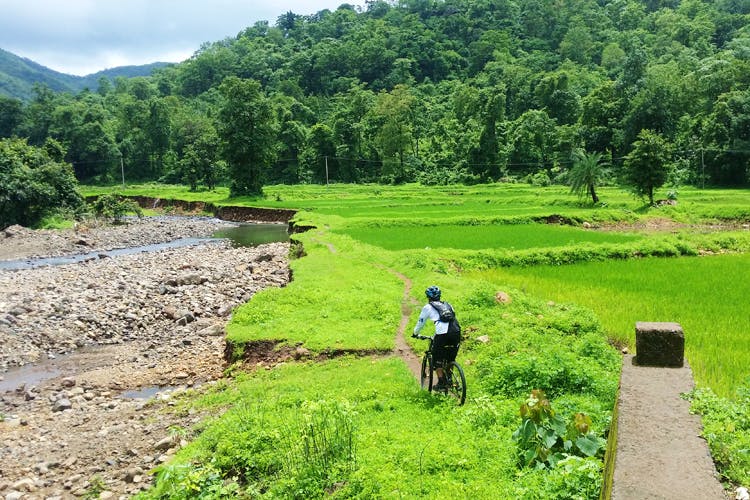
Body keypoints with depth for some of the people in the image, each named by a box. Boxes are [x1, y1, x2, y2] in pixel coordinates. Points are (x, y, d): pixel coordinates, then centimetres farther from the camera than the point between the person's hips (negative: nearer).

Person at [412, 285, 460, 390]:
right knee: (450, 359, 23)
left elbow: (420, 323, 20)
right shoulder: (447, 305, 27)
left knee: (437, 359, 14)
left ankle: (441, 382, 10)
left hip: (442, 334, -4)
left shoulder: (428, 307, 14)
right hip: (456, 333, 5)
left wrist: (415, 333, 38)